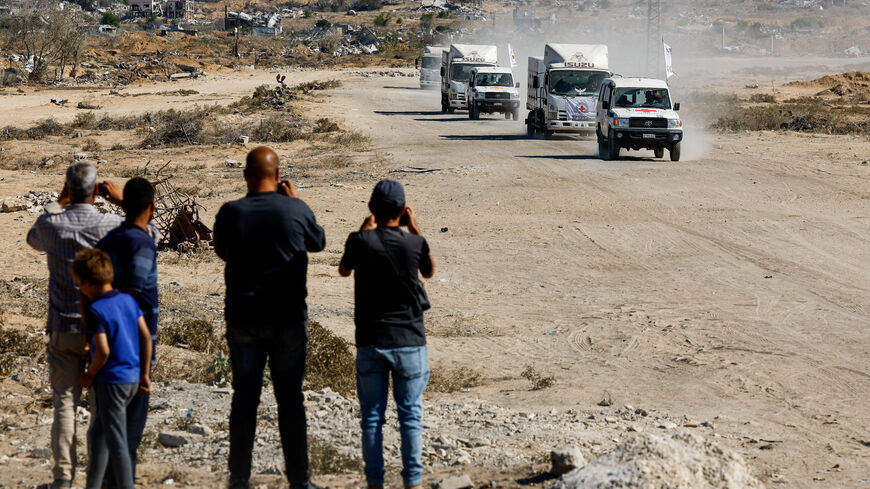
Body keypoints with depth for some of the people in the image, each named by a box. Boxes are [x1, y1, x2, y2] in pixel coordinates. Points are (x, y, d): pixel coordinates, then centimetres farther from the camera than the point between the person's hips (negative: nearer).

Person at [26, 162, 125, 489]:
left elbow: (34, 240, 18)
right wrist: (123, 201, 13)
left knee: (64, 403, 3)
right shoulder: (111, 226, -10)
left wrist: (59, 204, 20)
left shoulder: (51, 225, -9)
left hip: (64, 330, 0)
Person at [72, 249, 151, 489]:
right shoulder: (128, 300, 6)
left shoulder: (96, 310, -16)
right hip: (132, 379, 8)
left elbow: (103, 351, -21)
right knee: (97, 435, 20)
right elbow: (146, 337, 7)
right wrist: (145, 374, 13)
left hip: (111, 381, -8)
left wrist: (89, 377, -5)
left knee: (116, 442, -2)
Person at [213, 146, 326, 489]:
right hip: (288, 318, -1)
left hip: (243, 318, 1)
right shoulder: (296, 210, -8)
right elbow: (318, 242, 12)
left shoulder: (231, 213, -7)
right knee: (290, 400, 7)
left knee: (244, 399, 10)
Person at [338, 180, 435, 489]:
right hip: (409, 341, 0)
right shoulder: (415, 243, -9)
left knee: (372, 417, 8)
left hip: (370, 342, 0)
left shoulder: (360, 241, -10)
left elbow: (344, 270, 12)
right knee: (410, 416, 6)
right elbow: (429, 272, 13)